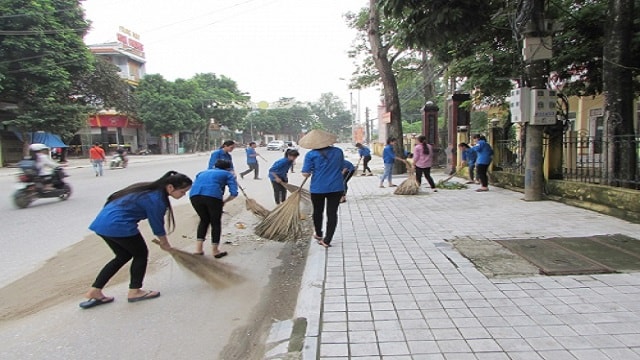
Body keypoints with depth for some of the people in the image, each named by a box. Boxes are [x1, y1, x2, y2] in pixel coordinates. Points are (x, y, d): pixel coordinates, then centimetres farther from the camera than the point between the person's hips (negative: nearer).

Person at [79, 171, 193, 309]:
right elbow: (157, 225, -4)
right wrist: (165, 244, 14)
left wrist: (162, 240, 18)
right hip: (118, 225, -9)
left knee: (123, 256, 21)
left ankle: (94, 291, 23)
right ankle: (134, 291, 19)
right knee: (141, 254, 9)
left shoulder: (151, 190, 12)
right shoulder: (155, 199, -15)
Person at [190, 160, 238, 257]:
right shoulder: (228, 175, 25)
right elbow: (234, 193, 10)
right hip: (213, 195, -4)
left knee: (204, 220, 26)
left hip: (194, 195, 4)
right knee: (216, 222, 18)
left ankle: (198, 249, 23)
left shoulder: (203, 172, 37)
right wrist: (224, 201, 25)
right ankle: (215, 250, 26)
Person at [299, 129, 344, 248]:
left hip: (318, 188, -1)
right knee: (332, 213, 7)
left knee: (318, 211, 19)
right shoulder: (338, 152, 1)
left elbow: (305, 174, -12)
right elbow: (342, 168, 11)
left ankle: (319, 234, 39)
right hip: (336, 188, 2)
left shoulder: (311, 155, -10)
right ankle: (327, 240, 5)